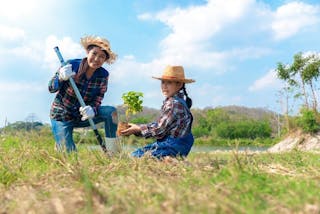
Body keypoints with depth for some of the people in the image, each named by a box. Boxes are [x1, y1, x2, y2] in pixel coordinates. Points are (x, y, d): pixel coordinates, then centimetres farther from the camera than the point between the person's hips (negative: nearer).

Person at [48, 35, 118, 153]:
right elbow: (51, 88, -13)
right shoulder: (72, 65, -18)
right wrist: (61, 78, -36)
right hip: (62, 116, -2)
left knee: (111, 111, -23)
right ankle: (59, 146, 24)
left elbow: (97, 100, -10)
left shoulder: (103, 75, -10)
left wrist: (92, 110, -34)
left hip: (83, 115, 3)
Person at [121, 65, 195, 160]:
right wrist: (137, 128, 3)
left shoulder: (174, 103, -20)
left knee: (136, 157, -12)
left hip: (172, 147, -10)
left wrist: (138, 129, -7)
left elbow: (159, 129, -19)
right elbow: (158, 124, 13)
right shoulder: (170, 102, 12)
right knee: (134, 154, 14)